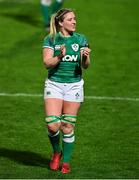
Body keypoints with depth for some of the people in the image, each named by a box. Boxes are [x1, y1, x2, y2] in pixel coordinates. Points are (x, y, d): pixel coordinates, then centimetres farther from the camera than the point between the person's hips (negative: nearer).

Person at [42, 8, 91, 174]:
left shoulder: (81, 39, 5)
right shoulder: (50, 40, 0)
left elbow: (85, 66, 1)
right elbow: (47, 63, -8)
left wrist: (85, 57, -21)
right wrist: (60, 56, -26)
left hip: (74, 86, 1)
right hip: (54, 84, -1)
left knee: (68, 127, 1)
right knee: (52, 125, -12)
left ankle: (66, 162, 15)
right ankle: (56, 152, 17)